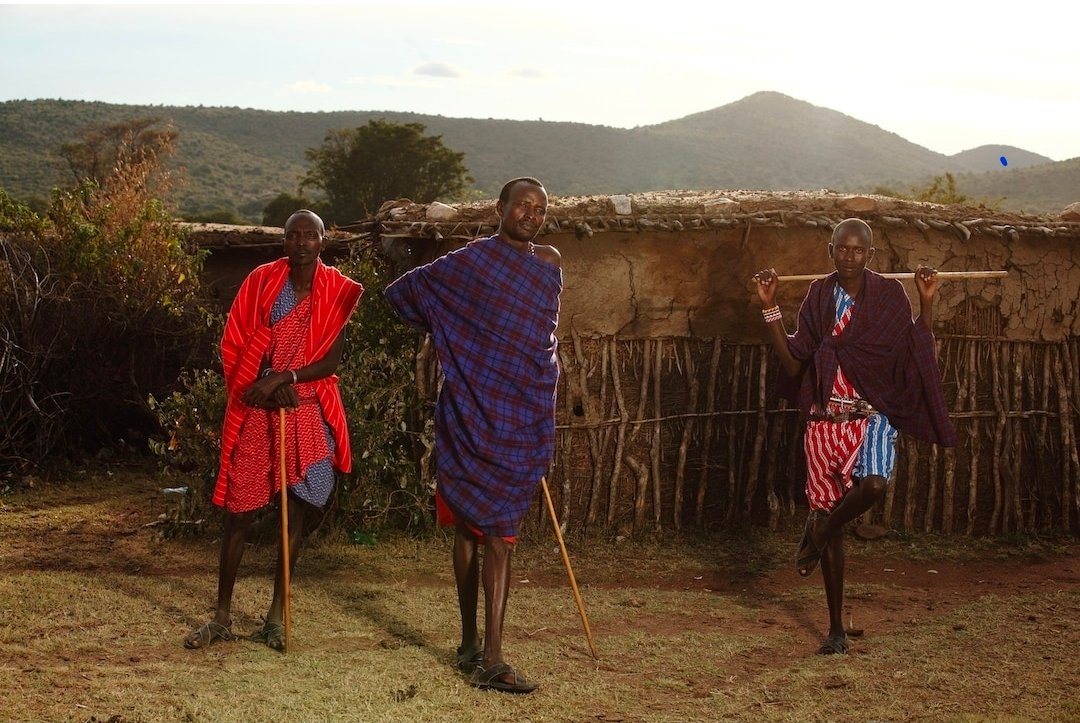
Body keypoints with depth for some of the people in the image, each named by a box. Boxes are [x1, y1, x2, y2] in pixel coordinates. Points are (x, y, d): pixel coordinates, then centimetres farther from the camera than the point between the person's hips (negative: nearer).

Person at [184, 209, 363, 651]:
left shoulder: (336, 292, 0)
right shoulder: (262, 282, 1)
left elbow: (331, 359, -6)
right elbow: (235, 346, 0)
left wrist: (284, 378, -18)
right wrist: (264, 387, -13)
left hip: (307, 412, 1)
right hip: (256, 410, 0)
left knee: (296, 509, 5)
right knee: (239, 511, 0)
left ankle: (276, 615, 17)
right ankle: (222, 617, 10)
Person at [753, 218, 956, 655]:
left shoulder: (890, 296, 0)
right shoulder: (819, 297, 5)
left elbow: (919, 356, -1)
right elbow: (793, 364, 1)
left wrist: (927, 302, -9)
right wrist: (770, 307, -3)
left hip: (872, 415, -1)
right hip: (825, 420, 1)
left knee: (874, 483, -35)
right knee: (833, 532, 6)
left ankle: (820, 528, -2)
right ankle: (836, 630, 19)